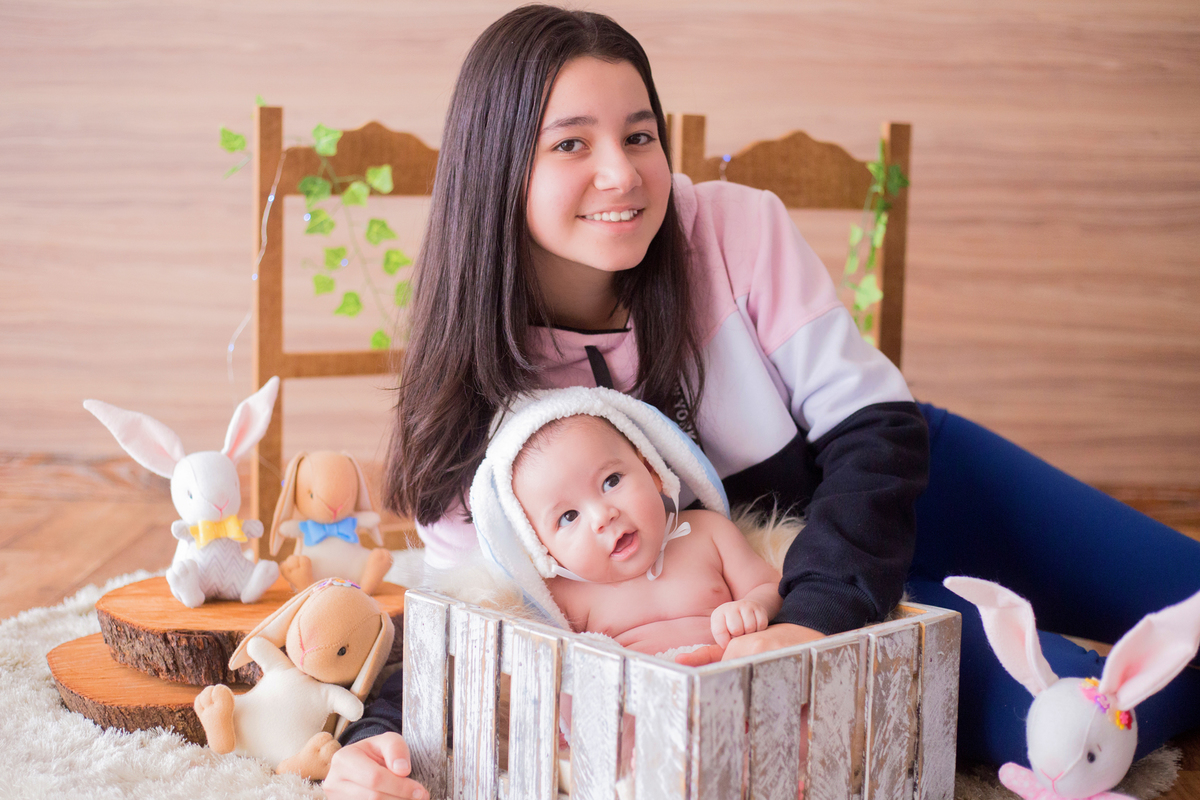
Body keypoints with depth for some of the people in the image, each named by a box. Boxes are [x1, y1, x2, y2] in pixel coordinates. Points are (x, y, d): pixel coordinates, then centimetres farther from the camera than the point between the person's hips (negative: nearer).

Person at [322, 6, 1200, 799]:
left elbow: (871, 426, -21)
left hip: (898, 489, 1)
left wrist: (816, 613, -36)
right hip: (755, 600, -1)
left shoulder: (737, 228, -22)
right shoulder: (477, 383, -19)